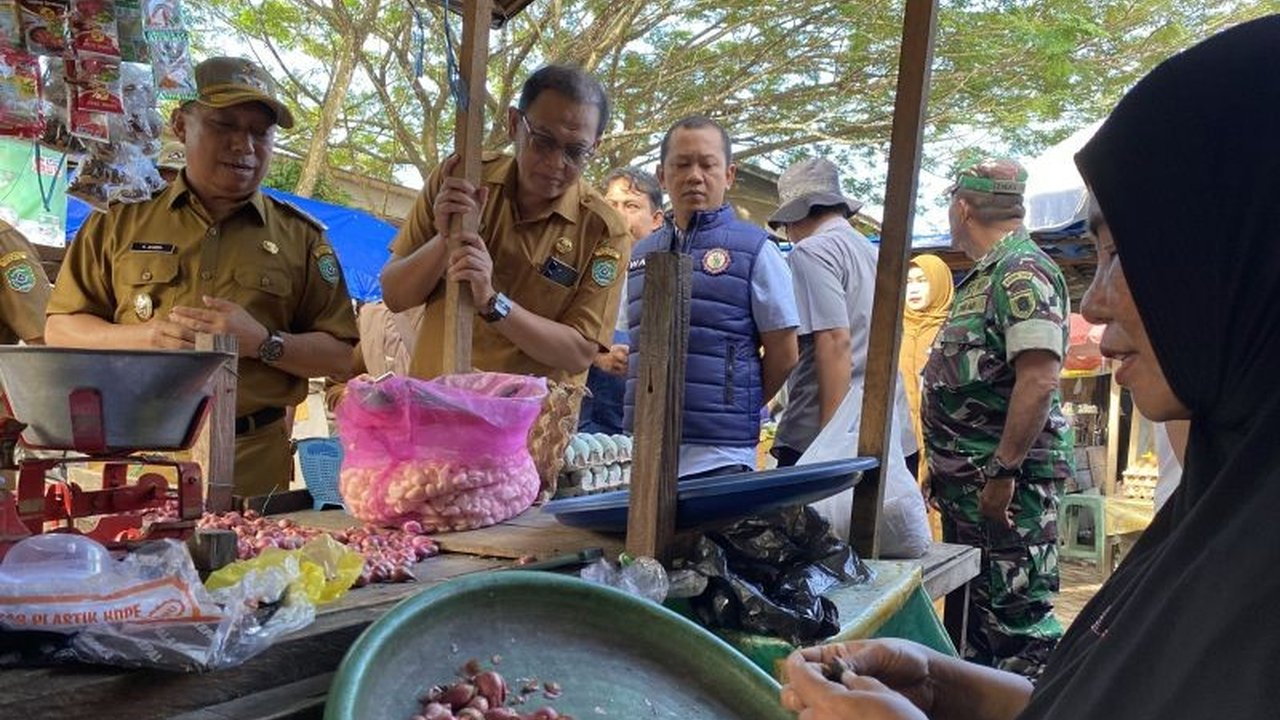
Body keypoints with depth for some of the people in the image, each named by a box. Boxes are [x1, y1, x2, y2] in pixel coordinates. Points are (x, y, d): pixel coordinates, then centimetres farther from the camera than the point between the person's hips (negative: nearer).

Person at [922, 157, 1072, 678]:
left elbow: (1040, 378, -25)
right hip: (968, 479, 10)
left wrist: (1004, 473, -25)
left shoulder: (1023, 271, -15)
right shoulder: (985, 277, 16)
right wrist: (945, 468, 21)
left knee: (1016, 614, -4)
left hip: (1007, 482, -10)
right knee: (967, 609, 19)